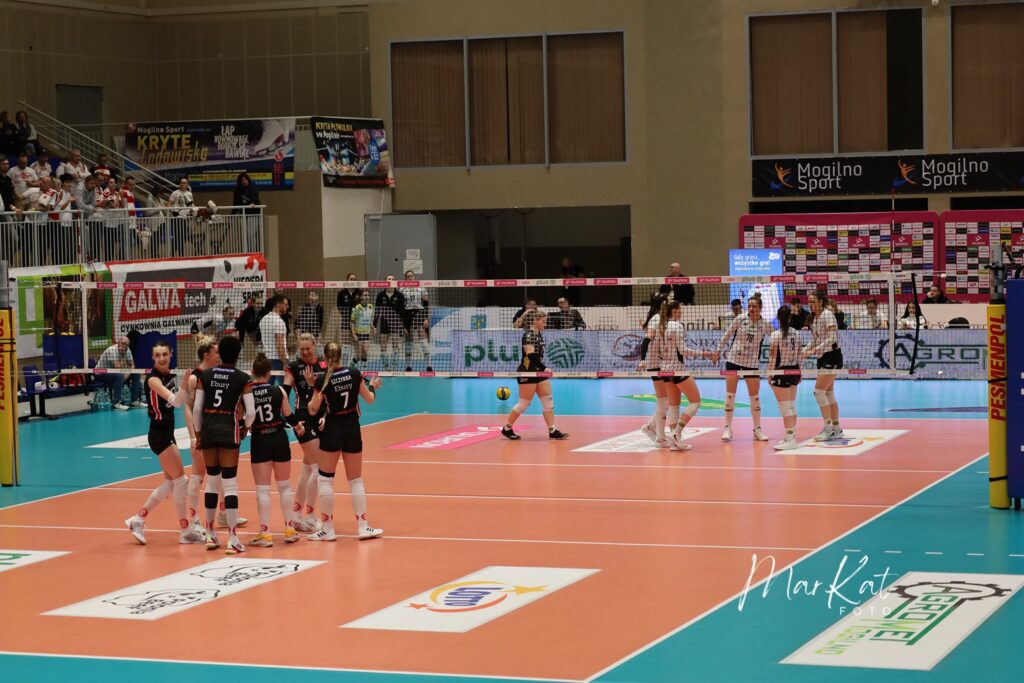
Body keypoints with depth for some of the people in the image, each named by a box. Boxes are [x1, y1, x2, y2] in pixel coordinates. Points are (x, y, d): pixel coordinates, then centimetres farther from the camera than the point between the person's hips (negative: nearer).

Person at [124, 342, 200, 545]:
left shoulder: (168, 374, 7)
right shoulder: (153, 378, -17)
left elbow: (177, 401, 20)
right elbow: (174, 400, -31)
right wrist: (184, 384, -47)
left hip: (167, 433, 9)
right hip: (159, 434, -9)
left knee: (170, 483, 13)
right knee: (180, 481, -5)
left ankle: (138, 519, 18)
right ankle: (185, 531, 3)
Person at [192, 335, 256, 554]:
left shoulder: (205, 376, 3)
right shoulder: (243, 379, -5)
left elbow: (196, 408, 1)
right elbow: (251, 412, -8)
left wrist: (198, 433, 12)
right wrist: (245, 427, 11)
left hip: (208, 429, 3)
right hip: (228, 430, -3)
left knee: (212, 481, 16)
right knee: (230, 484, -2)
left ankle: (210, 535, 23)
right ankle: (232, 539, -7)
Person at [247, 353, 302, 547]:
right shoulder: (278, 391, -5)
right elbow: (288, 415, 0)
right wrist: (297, 425, 21)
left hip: (259, 440, -2)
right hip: (279, 438, 2)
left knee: (262, 489, 2)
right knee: (285, 486, 14)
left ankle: (265, 534, 1)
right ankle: (290, 530, 21)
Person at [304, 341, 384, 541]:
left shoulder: (322, 380, -12)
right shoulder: (354, 374, -4)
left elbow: (313, 410, -8)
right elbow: (369, 399, 7)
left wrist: (312, 385, -1)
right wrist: (373, 386, 27)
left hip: (332, 432, -3)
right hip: (353, 430, 3)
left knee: (325, 479, 6)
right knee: (356, 480, 11)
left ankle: (328, 528, 4)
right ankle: (363, 526, 11)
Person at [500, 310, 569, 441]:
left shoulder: (539, 334, 12)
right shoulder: (529, 335, -16)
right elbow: (531, 355, -27)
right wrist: (544, 368, -29)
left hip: (538, 372, 9)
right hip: (527, 372, -9)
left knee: (548, 401, 3)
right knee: (524, 403, -3)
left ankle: (552, 431, 4)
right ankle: (507, 428, 10)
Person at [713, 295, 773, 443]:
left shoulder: (765, 324, -5)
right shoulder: (740, 319, -7)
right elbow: (727, 335, 3)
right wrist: (719, 350, 5)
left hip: (752, 363, 1)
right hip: (733, 360, -1)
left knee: (755, 397, 4)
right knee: (730, 395, -1)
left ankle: (757, 430, 16)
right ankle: (728, 429, 7)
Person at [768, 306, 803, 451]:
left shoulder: (775, 335, -14)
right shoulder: (796, 333, 3)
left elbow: (773, 357, -13)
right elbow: (798, 354, 9)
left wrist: (770, 374, -4)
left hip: (781, 372, -7)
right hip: (794, 371, 7)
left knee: (785, 407, -5)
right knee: (791, 406, 16)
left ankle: (790, 439, -6)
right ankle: (791, 436, 24)